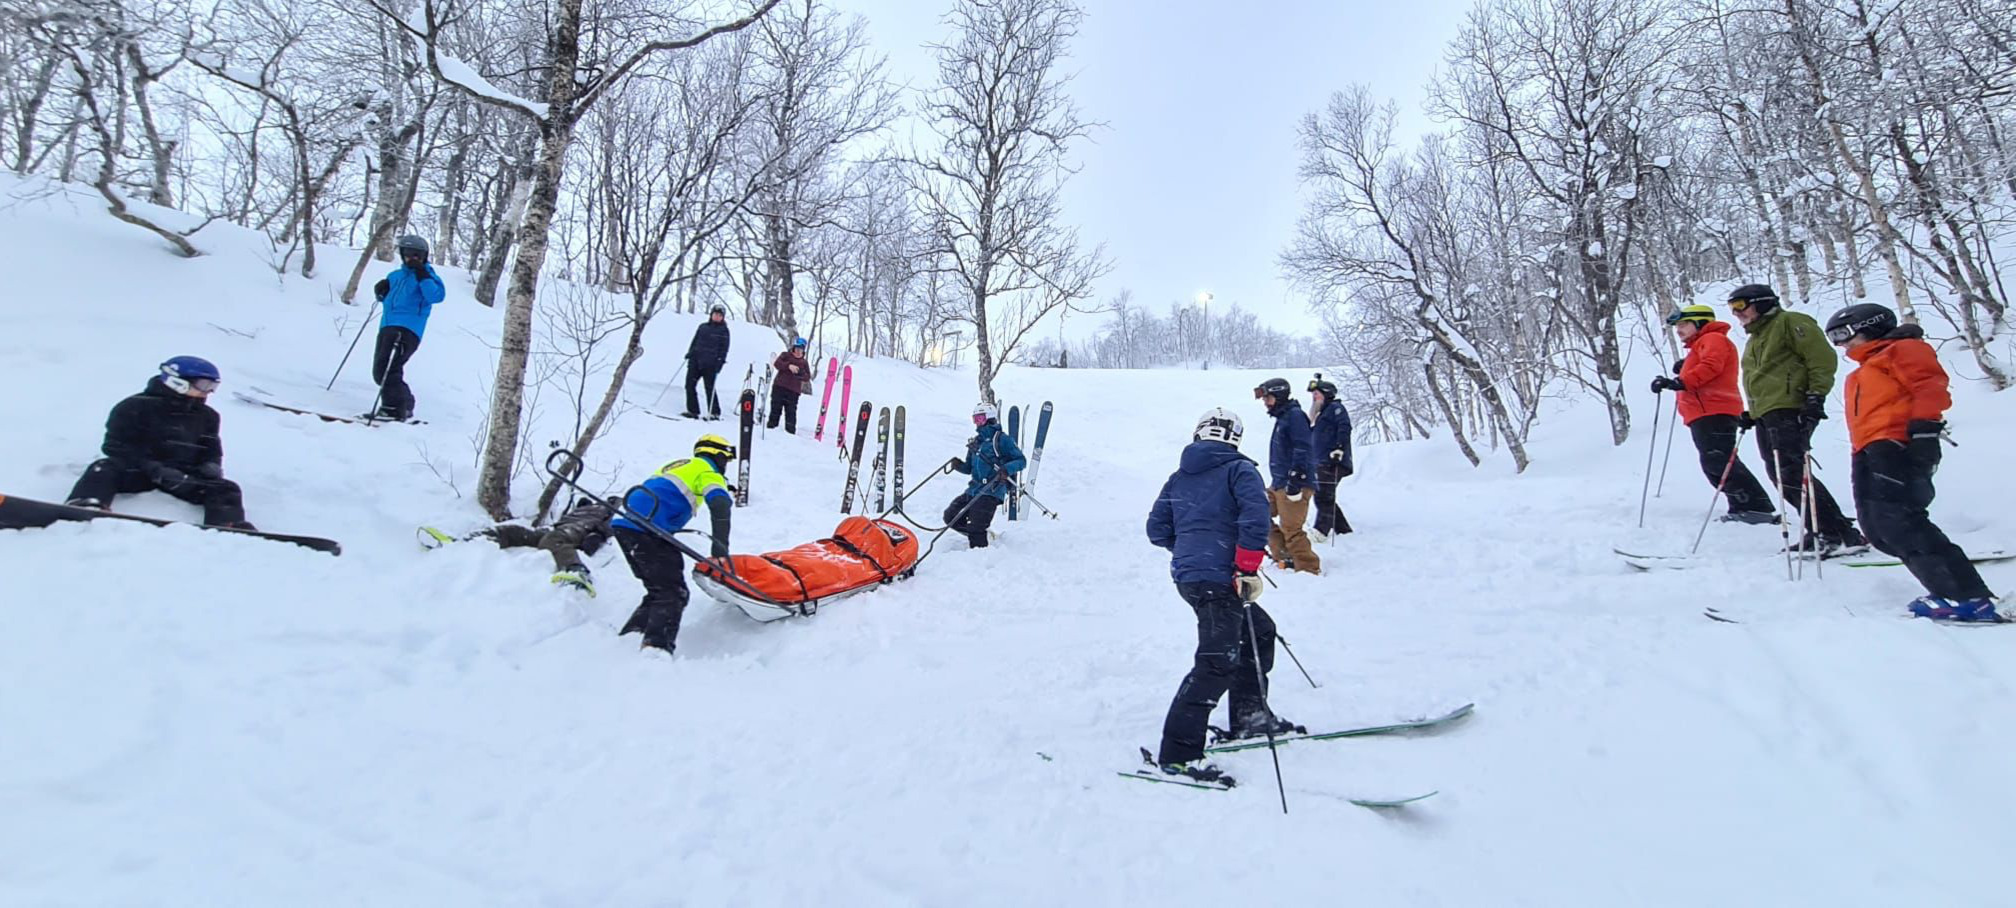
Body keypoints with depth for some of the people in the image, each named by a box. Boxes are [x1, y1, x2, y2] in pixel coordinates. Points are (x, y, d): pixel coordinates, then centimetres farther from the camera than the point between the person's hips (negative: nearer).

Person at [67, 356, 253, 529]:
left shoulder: (206, 416, 13)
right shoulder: (135, 407, -3)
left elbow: (211, 450, 20)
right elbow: (117, 446, -9)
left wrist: (211, 467, -7)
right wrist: (156, 470, -25)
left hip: (184, 475, 3)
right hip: (137, 471, -3)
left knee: (224, 489, -22)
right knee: (104, 470, -33)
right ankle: (84, 512, -57)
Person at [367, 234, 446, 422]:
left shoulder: (427, 275, 2)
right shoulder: (396, 275, 23)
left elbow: (436, 295, -17)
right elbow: (387, 297, 33)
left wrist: (422, 275, -20)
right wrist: (381, 290, 11)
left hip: (407, 329, -9)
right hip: (387, 326, 9)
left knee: (386, 368, -20)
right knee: (379, 372, 10)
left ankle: (395, 406, -16)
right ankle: (404, 404, 20)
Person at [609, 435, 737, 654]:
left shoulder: (676, 466, 32)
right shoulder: (708, 471, 7)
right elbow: (720, 504, -14)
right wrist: (720, 547, -23)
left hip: (626, 527, 8)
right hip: (648, 531, -8)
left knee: (659, 591, 18)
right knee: (673, 594, -8)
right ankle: (656, 647, -23)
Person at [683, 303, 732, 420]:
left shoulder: (723, 330, 2)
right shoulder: (702, 327, 14)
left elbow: (724, 348, -1)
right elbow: (695, 341, 22)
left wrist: (720, 362, -10)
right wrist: (689, 353, 10)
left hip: (710, 363, -5)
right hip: (696, 360, 5)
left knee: (710, 388, -3)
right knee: (689, 385, 0)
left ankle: (714, 413, 6)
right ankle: (692, 411, 7)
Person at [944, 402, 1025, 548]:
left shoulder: (1001, 439, -5)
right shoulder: (975, 442, 17)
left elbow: (1021, 461, -7)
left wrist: (1007, 469, -26)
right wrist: (959, 465, -1)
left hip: (992, 491, -8)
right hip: (974, 489, 8)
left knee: (976, 528, -14)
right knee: (950, 516, 7)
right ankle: (981, 534, 21)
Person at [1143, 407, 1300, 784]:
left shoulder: (1178, 477, 18)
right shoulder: (1239, 469, 0)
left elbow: (1157, 530, 17)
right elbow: (1255, 517, -17)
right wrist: (1248, 568, -15)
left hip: (1187, 574, 8)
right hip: (1218, 578, -8)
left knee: (1260, 632, 24)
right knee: (1218, 662, -13)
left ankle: (1249, 717, 31)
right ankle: (1177, 753, -16)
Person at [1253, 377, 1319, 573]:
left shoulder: (1294, 415, -11)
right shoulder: (1282, 416, 19)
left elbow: (1303, 448, -20)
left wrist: (1295, 480, -24)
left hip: (1295, 483, -10)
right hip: (1278, 483, 10)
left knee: (1290, 528, -9)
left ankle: (1309, 567, 3)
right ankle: (1284, 557, 18)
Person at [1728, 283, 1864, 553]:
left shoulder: (1790, 322, -2)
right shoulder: (1754, 338, 25)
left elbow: (1823, 358, -9)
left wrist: (1816, 396, -16)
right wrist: (1752, 413, 24)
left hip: (1790, 410, -10)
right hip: (1765, 415, 10)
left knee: (1792, 474, -16)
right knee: (1780, 476, 7)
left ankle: (1842, 534, -10)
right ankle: (1822, 531, 12)